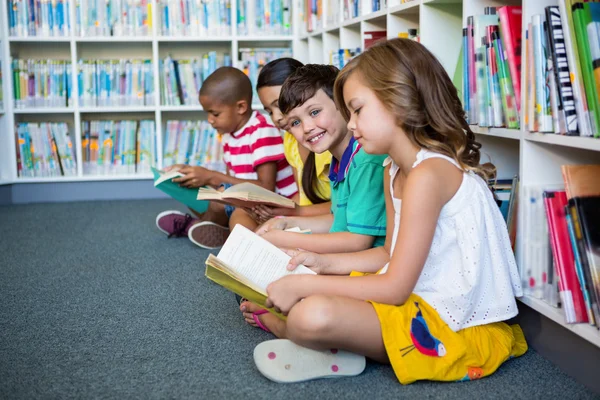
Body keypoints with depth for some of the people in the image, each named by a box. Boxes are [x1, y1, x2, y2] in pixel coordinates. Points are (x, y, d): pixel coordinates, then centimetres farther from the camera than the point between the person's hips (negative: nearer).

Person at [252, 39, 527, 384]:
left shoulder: (428, 174, -22)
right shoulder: (395, 172, 9)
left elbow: (395, 288, -21)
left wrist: (304, 285, -17)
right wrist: (325, 263, 7)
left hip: (458, 326, -10)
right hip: (423, 299, 10)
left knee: (315, 315, -28)